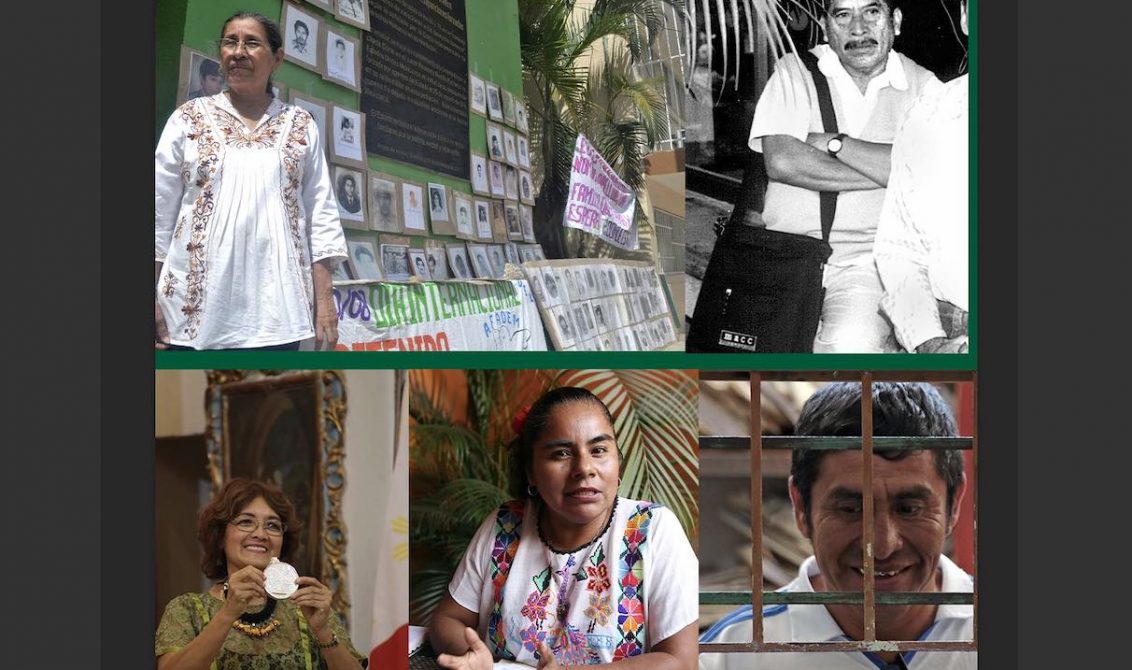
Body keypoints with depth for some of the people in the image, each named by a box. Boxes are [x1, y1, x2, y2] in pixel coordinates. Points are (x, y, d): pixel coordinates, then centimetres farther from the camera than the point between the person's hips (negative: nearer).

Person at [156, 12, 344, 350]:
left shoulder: (300, 126, 12)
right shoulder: (189, 119, 9)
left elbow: (321, 214, 8)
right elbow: (160, 211, 7)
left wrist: (324, 300, 0)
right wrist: (152, 301, 0)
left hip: (275, 311, 1)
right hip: (194, 307, -1)